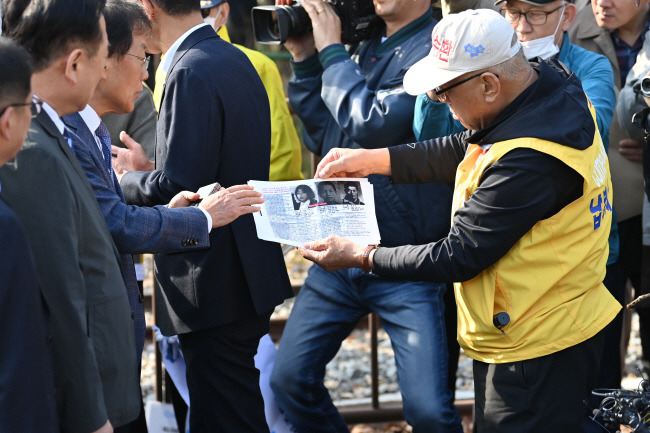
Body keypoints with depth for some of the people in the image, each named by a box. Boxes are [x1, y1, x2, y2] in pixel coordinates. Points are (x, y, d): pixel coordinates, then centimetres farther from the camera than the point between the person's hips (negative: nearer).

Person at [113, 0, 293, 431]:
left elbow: (178, 187, -22)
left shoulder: (192, 73, -18)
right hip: (247, 270, 10)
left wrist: (124, 181, -5)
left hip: (216, 283, -10)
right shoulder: (234, 60, 12)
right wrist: (147, 168, 18)